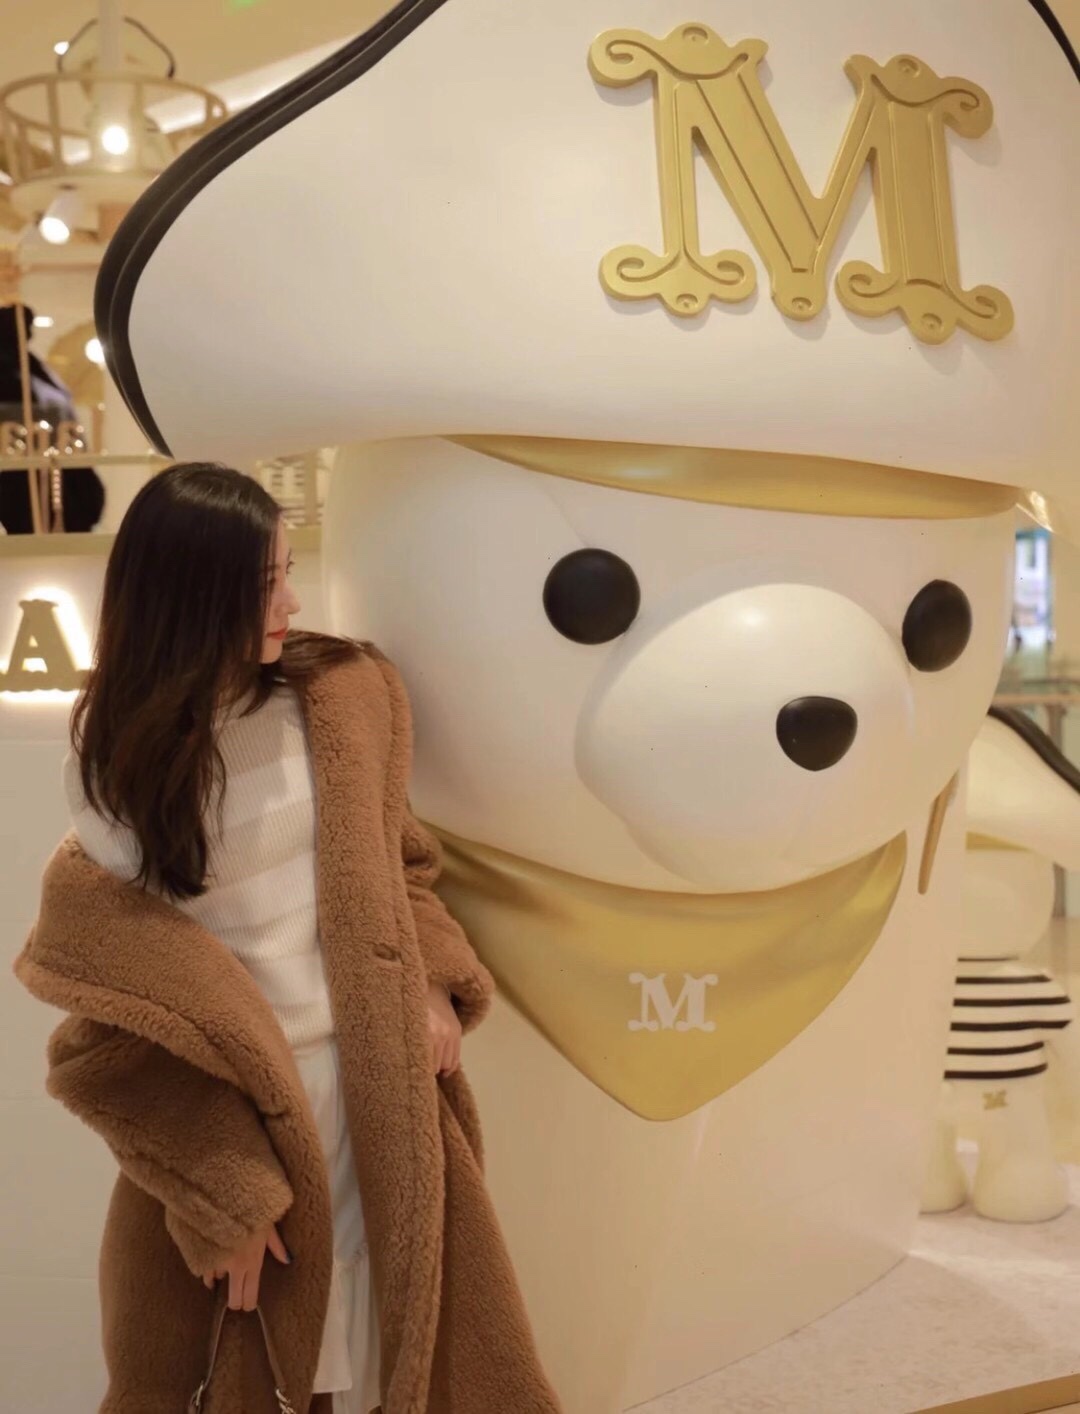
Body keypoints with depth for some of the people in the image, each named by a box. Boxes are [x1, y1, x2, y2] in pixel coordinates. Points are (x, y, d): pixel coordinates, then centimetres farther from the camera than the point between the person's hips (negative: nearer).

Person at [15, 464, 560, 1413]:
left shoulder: (344, 694, -4)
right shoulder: (116, 762, -10)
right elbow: (117, 1018, -8)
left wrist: (434, 984, -5)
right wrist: (221, 1190, -11)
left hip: (380, 1076, 2)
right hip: (222, 1095, -2)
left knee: (411, 1315, 17)